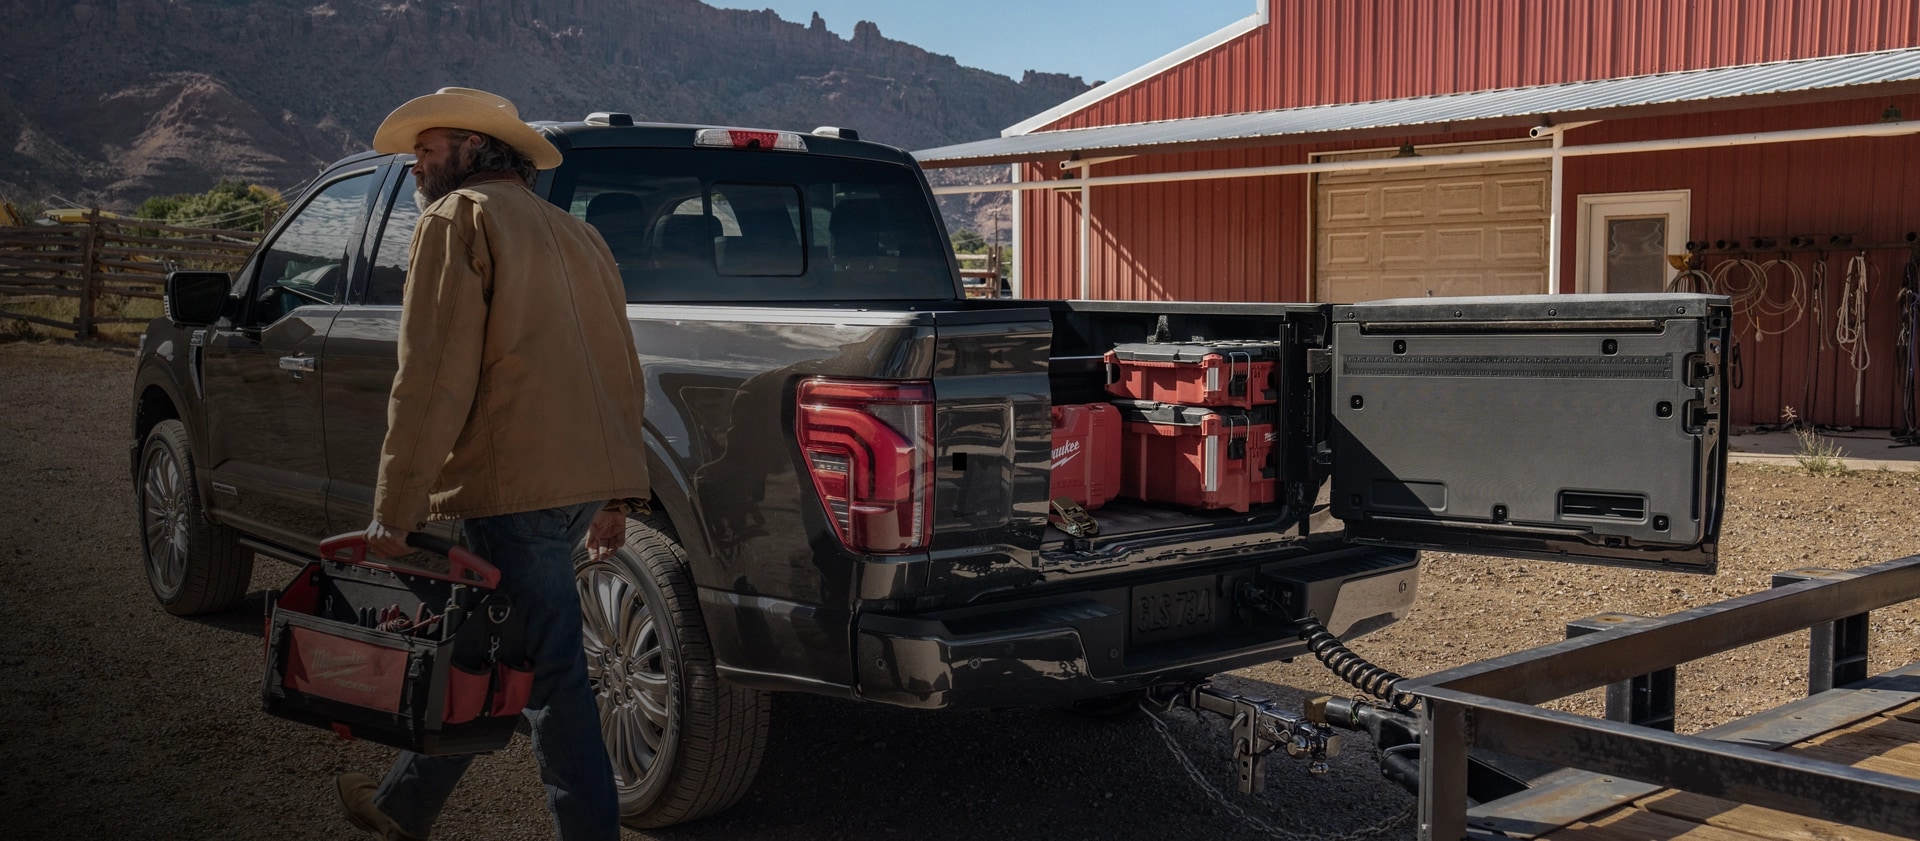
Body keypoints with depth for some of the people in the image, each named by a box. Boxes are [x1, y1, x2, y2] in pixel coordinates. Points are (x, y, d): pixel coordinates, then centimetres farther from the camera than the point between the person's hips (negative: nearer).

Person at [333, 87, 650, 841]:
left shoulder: (459, 218, -3)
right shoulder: (574, 235, 23)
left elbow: (434, 377, -13)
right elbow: (621, 373, 22)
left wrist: (395, 510, -12)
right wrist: (614, 497, 24)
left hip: (517, 485, -9)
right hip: (588, 475, 9)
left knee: (550, 672, -4)